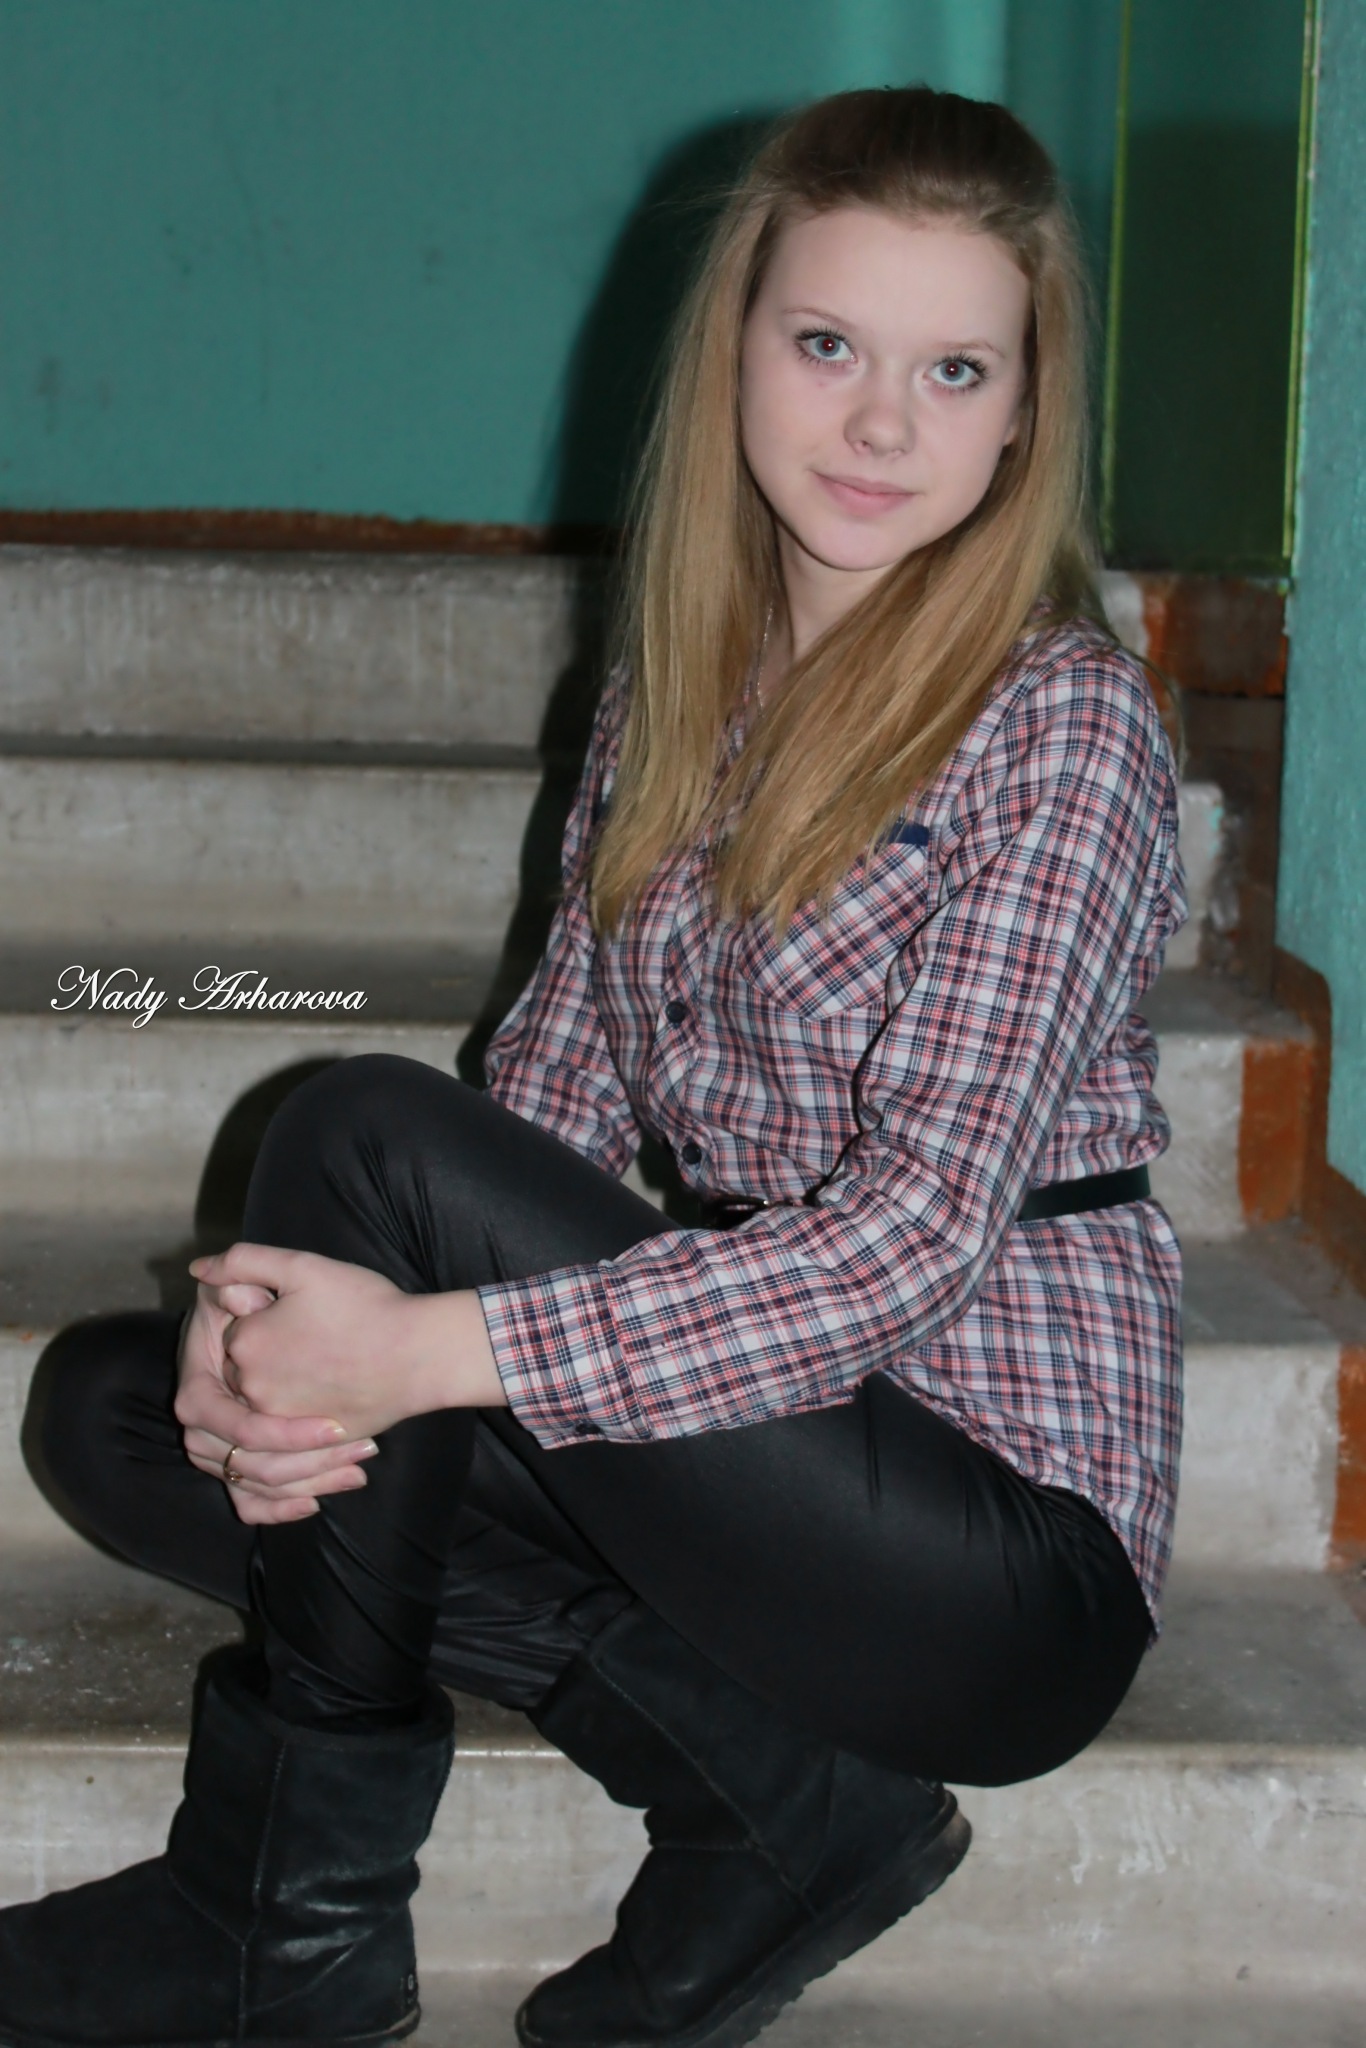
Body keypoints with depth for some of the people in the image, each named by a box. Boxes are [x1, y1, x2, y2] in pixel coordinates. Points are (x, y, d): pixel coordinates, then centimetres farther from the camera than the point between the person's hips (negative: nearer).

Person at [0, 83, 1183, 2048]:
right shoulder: (675, 699, 9)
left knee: (364, 1128, -20)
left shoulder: (1065, 724, -12)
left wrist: (430, 1348, -28)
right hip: (778, 1469, 8)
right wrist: (280, 1338, -17)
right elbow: (553, 1106, 3)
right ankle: (788, 1812, -5)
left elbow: (919, 1235, -21)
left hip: (1010, 1551, -7)